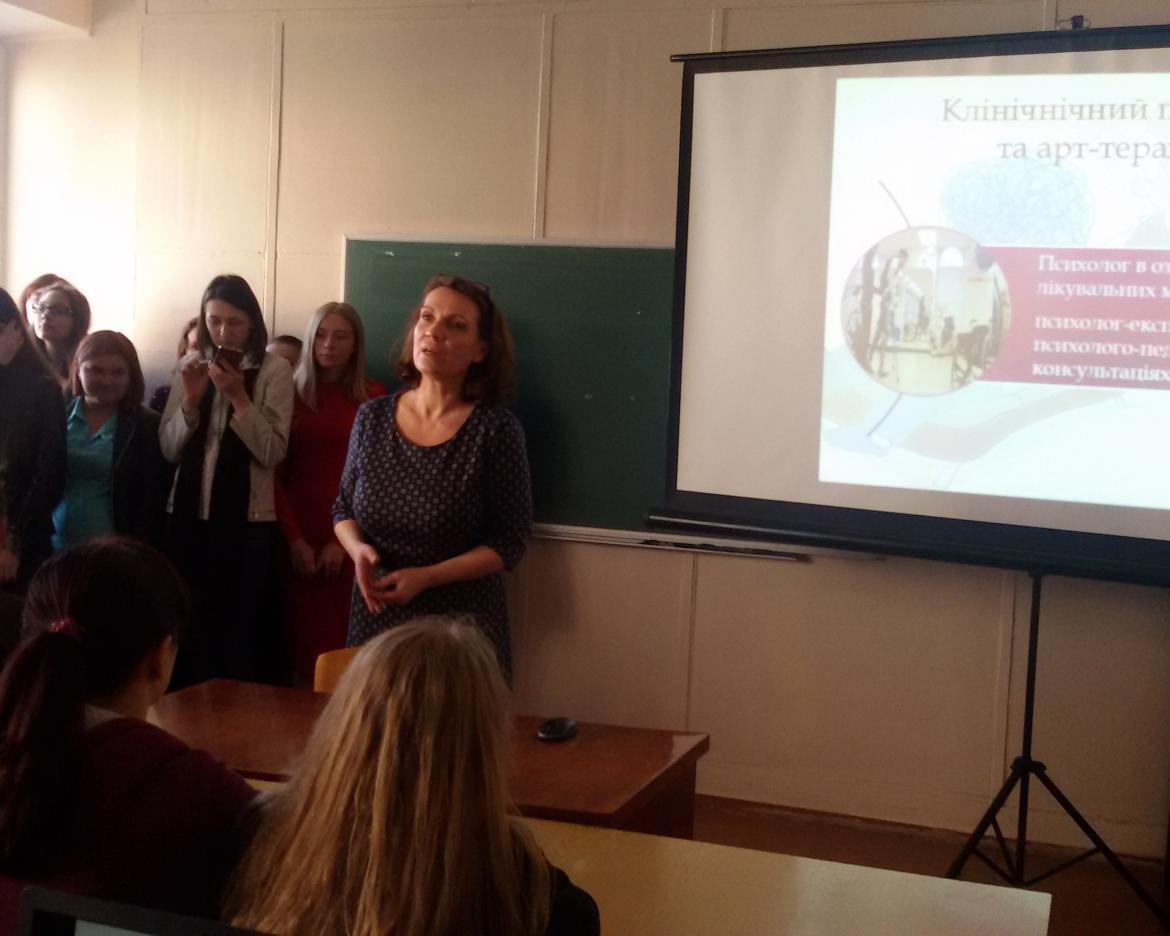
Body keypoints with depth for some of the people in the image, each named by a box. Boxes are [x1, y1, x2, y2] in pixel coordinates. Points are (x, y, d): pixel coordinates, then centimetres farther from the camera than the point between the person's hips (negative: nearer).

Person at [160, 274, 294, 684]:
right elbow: (169, 449, 3)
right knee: (189, 628, 8)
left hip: (247, 519, -3)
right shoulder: (191, 365, 7)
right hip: (190, 515, 4)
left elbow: (273, 452, -13)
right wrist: (191, 398, -11)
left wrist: (239, 396, -19)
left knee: (237, 633, 2)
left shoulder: (275, 369, -5)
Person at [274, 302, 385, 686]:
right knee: (305, 640, 0)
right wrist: (295, 538, -6)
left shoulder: (374, 398, 4)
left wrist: (345, 539, -8)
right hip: (299, 535, 1)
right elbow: (275, 473, 4)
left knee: (348, 642, -4)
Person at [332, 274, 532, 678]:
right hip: (376, 619, 4)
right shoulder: (372, 418, 0)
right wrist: (359, 550, -10)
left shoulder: (496, 429, -12)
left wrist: (426, 577, -19)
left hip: (463, 625, -3)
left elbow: (510, 543, -10)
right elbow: (344, 509, 11)